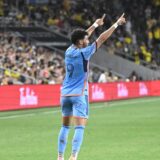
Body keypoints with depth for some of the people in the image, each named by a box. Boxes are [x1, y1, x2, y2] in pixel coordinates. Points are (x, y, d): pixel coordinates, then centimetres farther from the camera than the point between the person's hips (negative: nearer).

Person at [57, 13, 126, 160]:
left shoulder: (69, 51, 5)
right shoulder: (83, 53, -12)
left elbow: (82, 37, 23)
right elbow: (102, 38, -8)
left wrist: (95, 25, 32)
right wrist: (117, 24, -2)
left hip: (65, 94, 7)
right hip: (79, 95, -7)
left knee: (65, 127, 13)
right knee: (80, 128, -8)